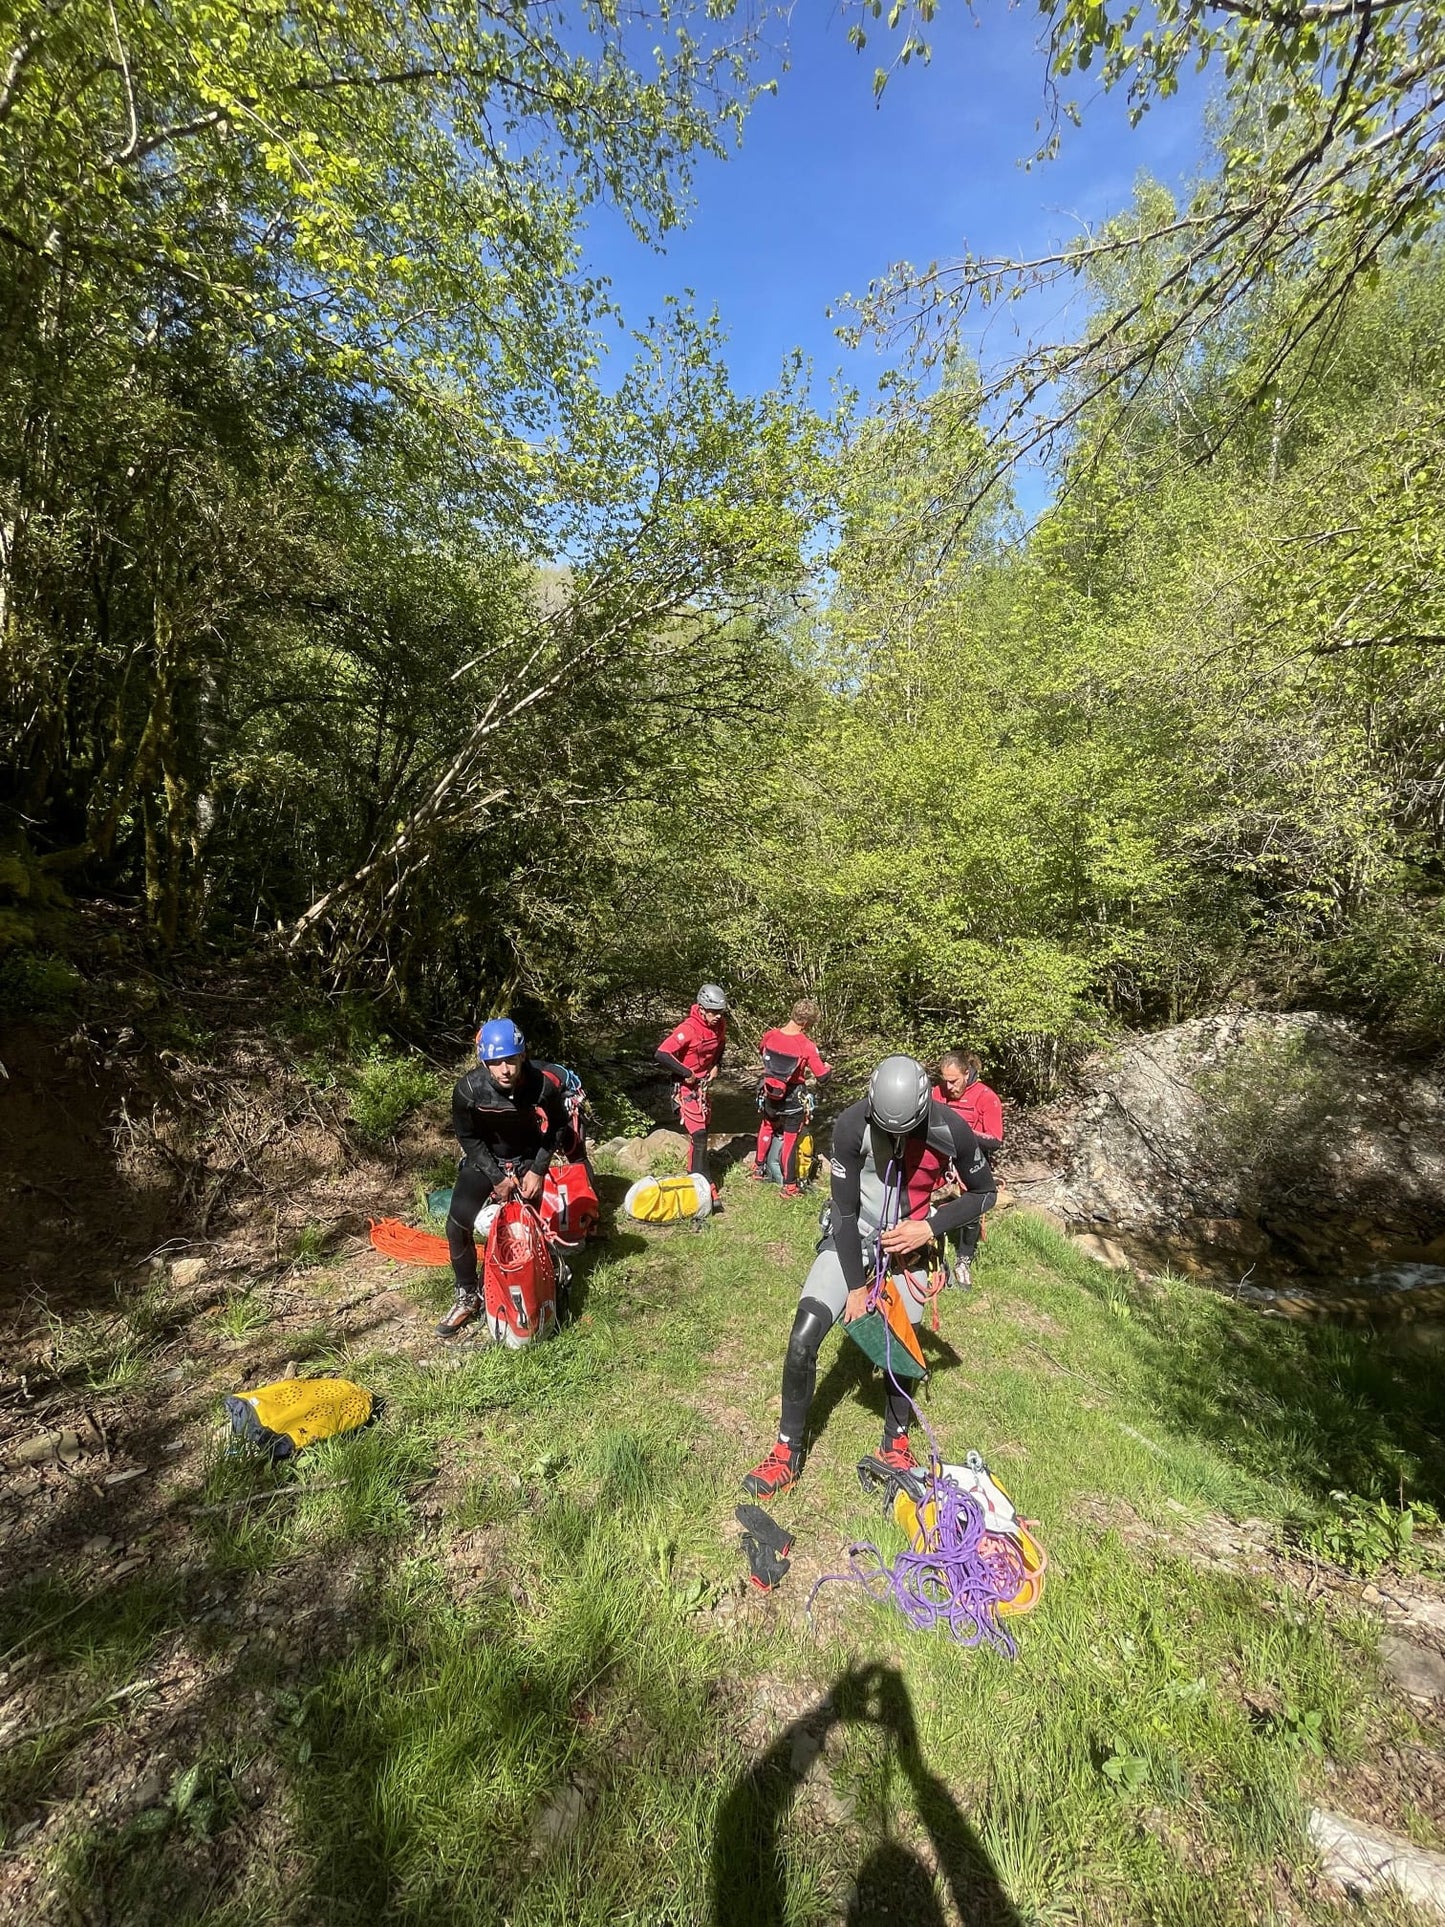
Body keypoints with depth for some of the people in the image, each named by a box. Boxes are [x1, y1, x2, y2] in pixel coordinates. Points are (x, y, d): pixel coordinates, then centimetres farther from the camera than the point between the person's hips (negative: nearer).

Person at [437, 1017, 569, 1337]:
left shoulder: (544, 1085, -28)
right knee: (457, 1226, -13)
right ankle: (467, 1297, 8)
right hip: (484, 1161, 0)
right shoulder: (468, 1089, -27)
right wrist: (497, 1177, -14)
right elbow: (468, 1138, -10)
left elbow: (558, 1127, -8)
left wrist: (538, 1170, -12)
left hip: (529, 1160, 0)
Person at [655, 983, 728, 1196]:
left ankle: (695, 1173, 36)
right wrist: (686, 1073, -24)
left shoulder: (720, 1024, -5)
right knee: (698, 1135, -10)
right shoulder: (689, 1028, -28)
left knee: (703, 1132, 18)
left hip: (704, 1084, 8)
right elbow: (662, 1054, -32)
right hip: (687, 1086, -8)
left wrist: (715, 1065, 3)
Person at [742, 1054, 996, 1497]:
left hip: (908, 1241, 1)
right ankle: (788, 1451, 9)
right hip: (853, 1236, -1)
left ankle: (896, 1444, 38)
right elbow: (845, 1209, -18)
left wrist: (929, 1228, -17)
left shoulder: (951, 1130, -23)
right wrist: (856, 1285, -11)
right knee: (804, 1337, -11)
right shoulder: (852, 1126, -27)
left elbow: (983, 1193, -5)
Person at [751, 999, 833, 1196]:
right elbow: (822, 1077, -17)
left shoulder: (769, 1036, -11)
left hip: (769, 1094, 4)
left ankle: (759, 1168, 42)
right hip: (793, 1100, -4)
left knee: (767, 1126, 29)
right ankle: (789, 1186, 19)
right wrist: (829, 1068, 5)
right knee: (790, 1140, 9)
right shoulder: (807, 1046, -23)